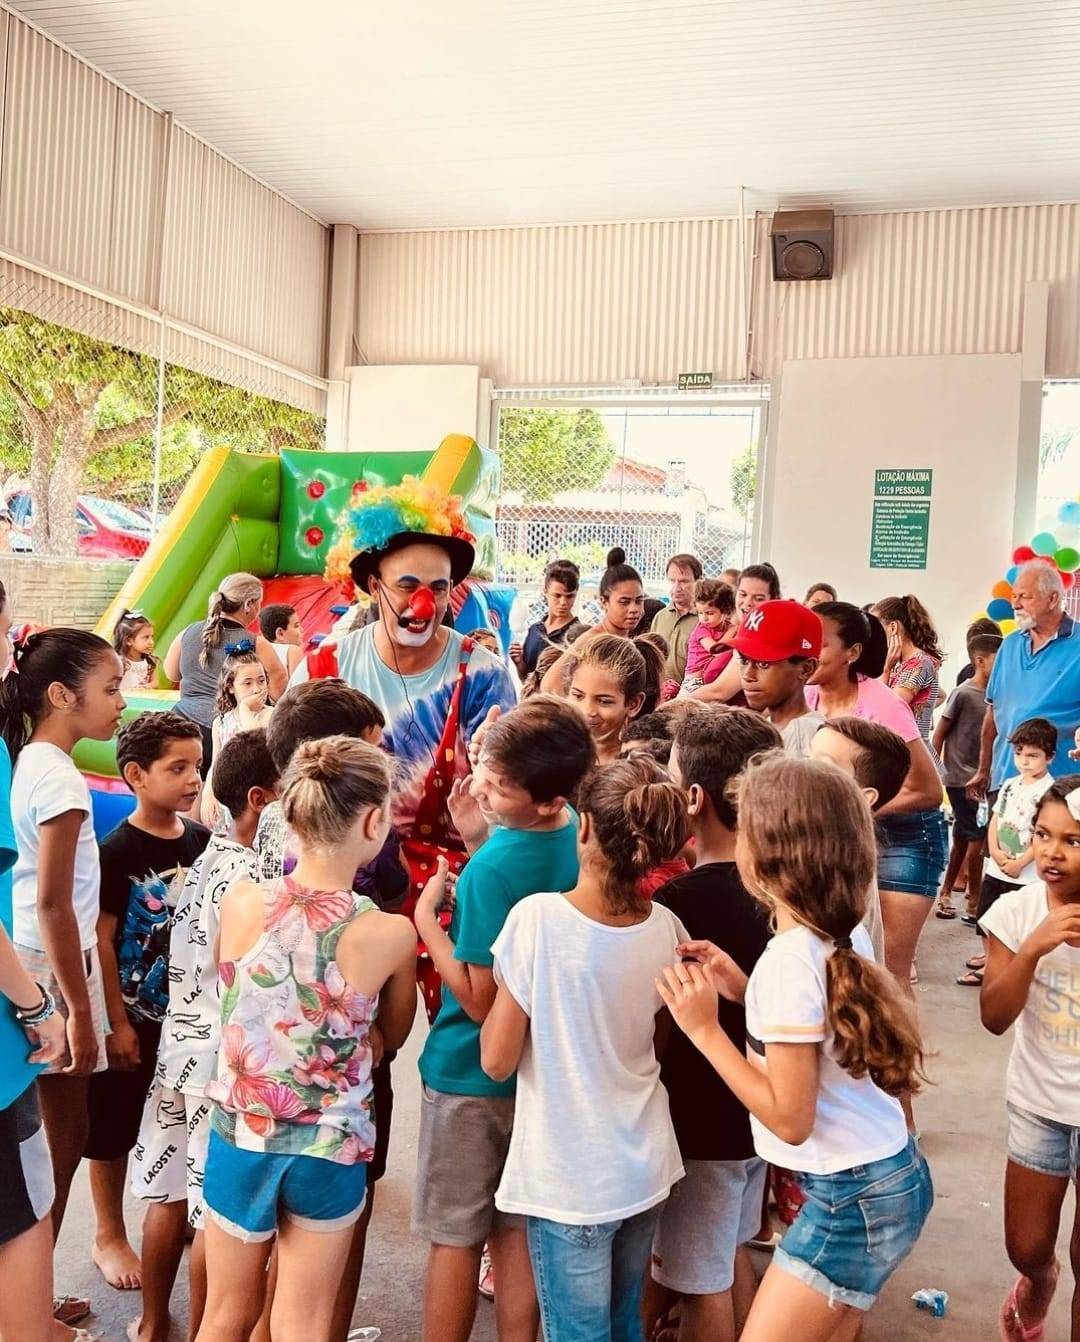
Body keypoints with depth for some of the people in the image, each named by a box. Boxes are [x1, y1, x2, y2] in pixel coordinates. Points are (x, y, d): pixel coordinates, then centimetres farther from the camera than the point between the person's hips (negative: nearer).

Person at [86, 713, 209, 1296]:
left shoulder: (202, 840, -3)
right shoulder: (118, 849, -17)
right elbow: (100, 941, -15)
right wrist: (117, 1023, -15)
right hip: (135, 1014, -5)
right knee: (114, 1129, 11)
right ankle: (109, 1235, 31)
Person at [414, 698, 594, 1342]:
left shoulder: (493, 868, -28)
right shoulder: (580, 834, -7)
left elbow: (480, 1000, -22)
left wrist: (426, 915, -16)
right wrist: (478, 834, -1)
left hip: (471, 1072, -7)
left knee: (455, 1237, 11)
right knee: (518, 1229, 19)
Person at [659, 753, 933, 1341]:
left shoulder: (788, 961, -26)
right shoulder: (845, 934, 0)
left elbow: (791, 1119, -23)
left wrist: (704, 1028, -20)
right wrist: (742, 986, 3)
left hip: (851, 1197, -9)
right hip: (891, 1176, 9)